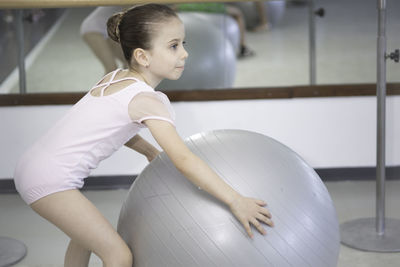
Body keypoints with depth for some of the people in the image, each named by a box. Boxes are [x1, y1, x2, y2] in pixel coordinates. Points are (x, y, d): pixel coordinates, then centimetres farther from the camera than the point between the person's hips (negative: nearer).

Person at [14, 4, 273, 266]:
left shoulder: (115, 77, 7)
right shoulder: (146, 101, -18)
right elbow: (183, 160, -24)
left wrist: (151, 152, 18)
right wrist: (235, 201, -24)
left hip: (34, 166, 10)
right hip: (51, 181, -10)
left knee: (85, 235, 31)